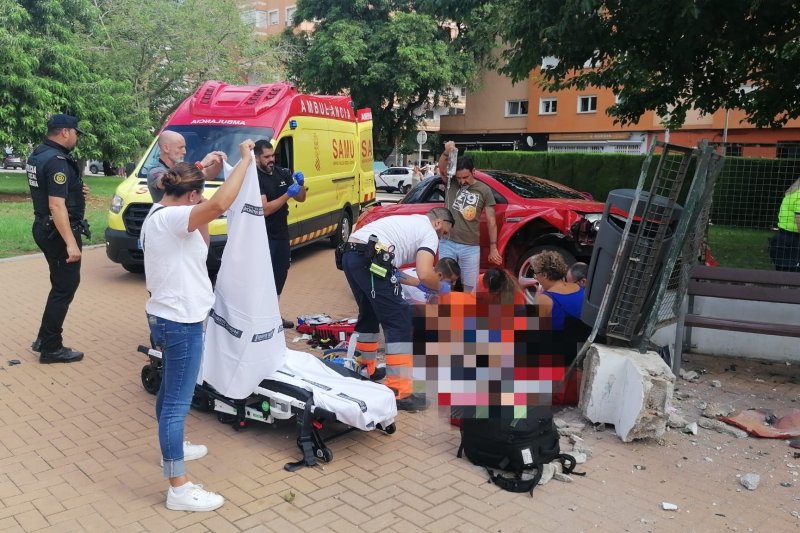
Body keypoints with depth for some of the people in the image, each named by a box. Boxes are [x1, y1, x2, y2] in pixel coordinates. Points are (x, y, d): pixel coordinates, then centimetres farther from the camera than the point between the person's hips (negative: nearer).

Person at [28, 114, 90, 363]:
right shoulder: (57, 161, -20)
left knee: (61, 285, 20)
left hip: (44, 228, 10)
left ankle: (44, 339, 27)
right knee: (65, 288, -1)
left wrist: (75, 191, 10)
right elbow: (57, 205, -27)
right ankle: (51, 348, 5)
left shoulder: (37, 155, 12)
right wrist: (71, 243, -28)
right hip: (59, 232, -10)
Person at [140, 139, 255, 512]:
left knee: (170, 391, 26)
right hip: (180, 322, -11)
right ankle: (179, 489, 4)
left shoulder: (160, 216, 10)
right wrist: (245, 160, -29)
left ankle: (171, 447, 47)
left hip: (168, 317, 11)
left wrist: (204, 196, 13)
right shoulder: (171, 217, -22)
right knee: (178, 401, -4)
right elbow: (220, 204, -38)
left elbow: (199, 247, 22)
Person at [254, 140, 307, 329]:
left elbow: (301, 198, 10)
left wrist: (300, 184, -10)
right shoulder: (254, 179, -14)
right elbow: (265, 209, -22)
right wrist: (287, 194, -26)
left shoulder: (282, 173, 6)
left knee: (280, 274, 14)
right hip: (265, 236, -7)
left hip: (282, 233, 7)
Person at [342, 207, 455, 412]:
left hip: (350, 254, 9)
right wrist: (441, 287, 13)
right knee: (399, 322, -4)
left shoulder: (409, 221, 33)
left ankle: (365, 370, 38)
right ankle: (400, 392, -5)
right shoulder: (429, 233, 7)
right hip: (370, 260, -9)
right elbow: (424, 274, -8)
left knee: (369, 314, 27)